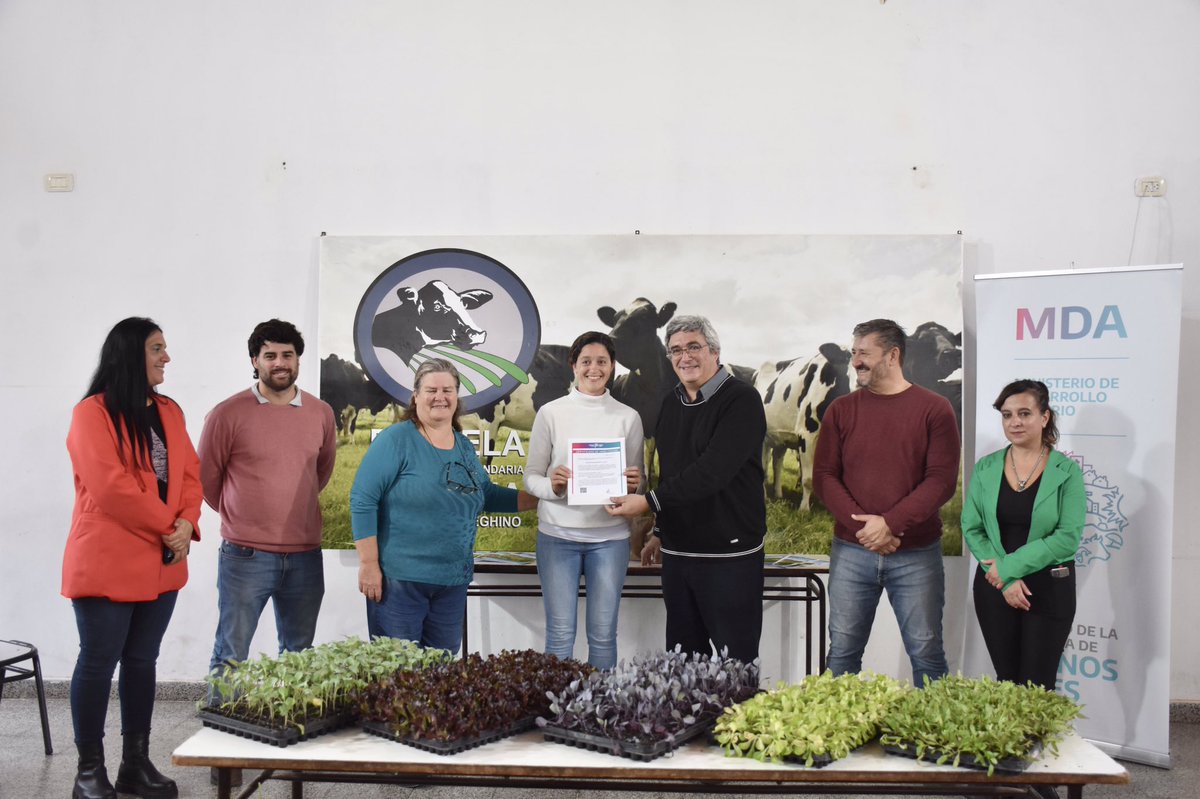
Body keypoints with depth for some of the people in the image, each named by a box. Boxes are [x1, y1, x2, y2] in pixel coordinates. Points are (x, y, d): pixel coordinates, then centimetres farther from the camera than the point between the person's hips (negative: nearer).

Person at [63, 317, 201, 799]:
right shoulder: (92, 413, -9)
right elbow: (110, 487, -18)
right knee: (99, 663, 1)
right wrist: (167, 526, -14)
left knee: (142, 662, 11)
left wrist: (187, 524, -8)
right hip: (106, 563, -6)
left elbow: (189, 474, 10)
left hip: (160, 563, 6)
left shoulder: (169, 412, 12)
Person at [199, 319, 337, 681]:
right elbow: (206, 477, 4)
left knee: (299, 657, 14)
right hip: (245, 555, -4)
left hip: (305, 556, 4)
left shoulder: (322, 413, 5)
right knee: (231, 656, 2)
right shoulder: (228, 413, -6)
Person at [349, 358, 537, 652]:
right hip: (399, 578, -6)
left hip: (454, 580, 6)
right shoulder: (395, 440, -9)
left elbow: (487, 495, 21)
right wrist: (369, 565, -15)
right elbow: (362, 501, -12)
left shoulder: (464, 446, 11)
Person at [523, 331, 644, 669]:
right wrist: (552, 486, -18)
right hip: (558, 534, -1)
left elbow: (638, 483, 11)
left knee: (603, 634, 6)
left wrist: (633, 485, -12)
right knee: (560, 634, 2)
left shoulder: (628, 417, 5)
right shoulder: (550, 413, 1)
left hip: (610, 536, 1)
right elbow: (531, 476, 3)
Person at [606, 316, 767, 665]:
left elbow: (712, 470, -22)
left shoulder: (741, 400, -11)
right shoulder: (672, 403, 13)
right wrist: (660, 530, 20)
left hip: (729, 554, -7)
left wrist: (649, 502, -21)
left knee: (737, 662, 0)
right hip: (676, 553, 7)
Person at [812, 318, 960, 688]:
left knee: (926, 653, 4)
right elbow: (823, 477, 1)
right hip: (851, 551, 2)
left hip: (916, 554, -2)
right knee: (842, 653, 7)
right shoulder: (841, 410, 6)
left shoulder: (934, 409, -1)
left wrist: (890, 523, -17)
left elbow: (942, 480, -8)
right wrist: (861, 526, -13)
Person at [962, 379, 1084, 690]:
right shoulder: (985, 468, 2)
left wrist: (1010, 566, -16)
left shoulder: (1066, 472, -6)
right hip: (995, 588, 2)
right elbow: (971, 529, -1)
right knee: (1006, 681, 11)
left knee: (1037, 687, 2)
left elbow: (1068, 537, -13)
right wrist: (1007, 580, -13)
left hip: (1050, 589, -2)